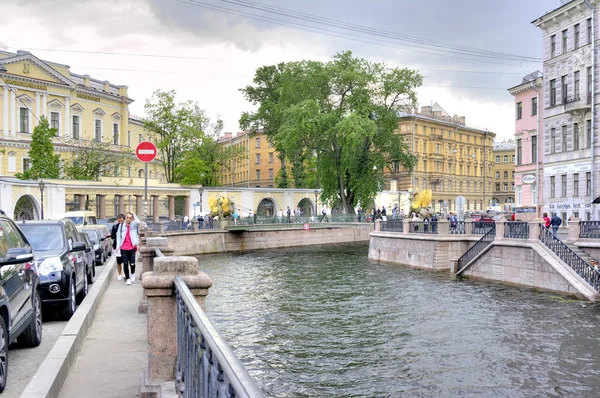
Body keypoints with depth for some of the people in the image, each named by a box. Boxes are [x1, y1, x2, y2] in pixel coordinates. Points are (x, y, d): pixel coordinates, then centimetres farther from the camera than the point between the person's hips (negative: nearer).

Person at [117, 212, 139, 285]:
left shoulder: (134, 225, 1)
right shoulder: (121, 225, 6)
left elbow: (138, 222, -24)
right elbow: (118, 236, 9)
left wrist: (134, 215, -11)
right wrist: (118, 246, 4)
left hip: (132, 247, -1)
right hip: (123, 248, 1)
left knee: (132, 263, 0)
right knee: (125, 263, 3)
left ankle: (133, 273, 31)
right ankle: (127, 278, 13)